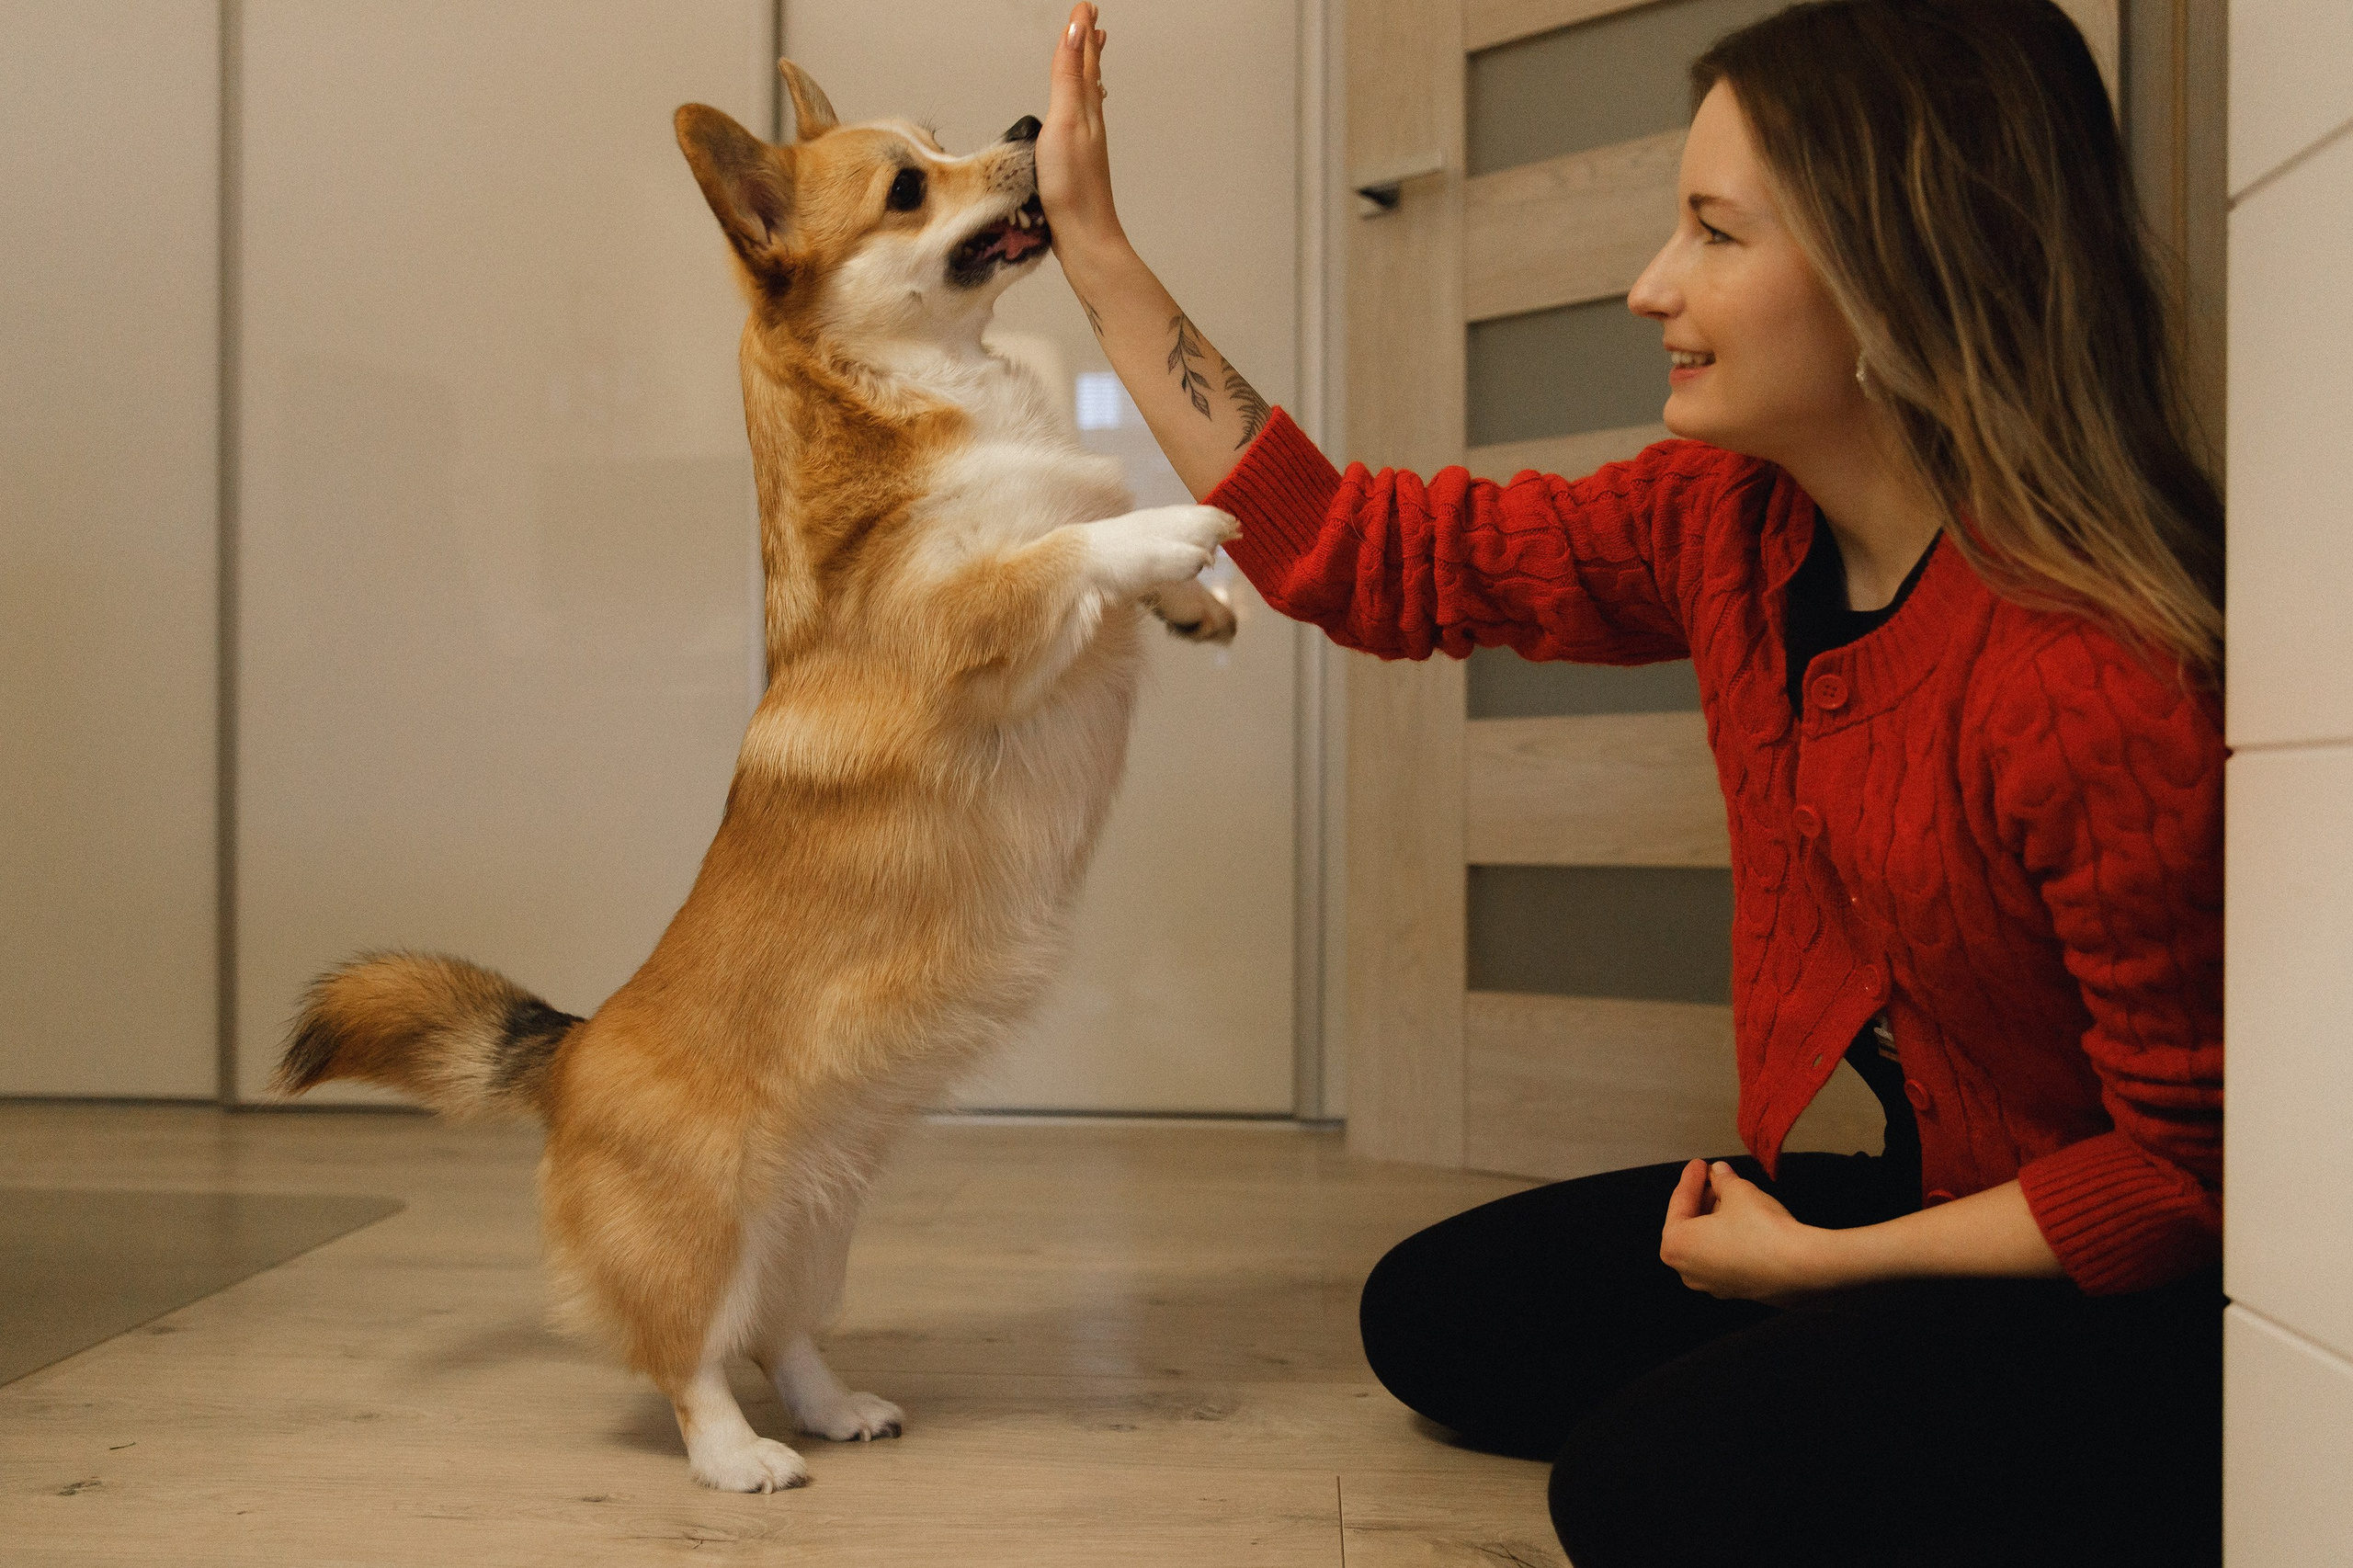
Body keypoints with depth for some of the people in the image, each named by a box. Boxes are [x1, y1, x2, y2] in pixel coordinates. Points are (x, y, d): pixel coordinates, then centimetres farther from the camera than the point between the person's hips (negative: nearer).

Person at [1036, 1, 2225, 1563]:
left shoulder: (2107, 686, -31)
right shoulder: (1727, 525, -8)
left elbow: (2192, 1166, -22)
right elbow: (1353, 553, -3)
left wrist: (1817, 1259, -16)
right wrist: (1096, 248, -2)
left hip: (2147, 1289, -7)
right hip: (1916, 1188, 8)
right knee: (1442, 1319, 9)